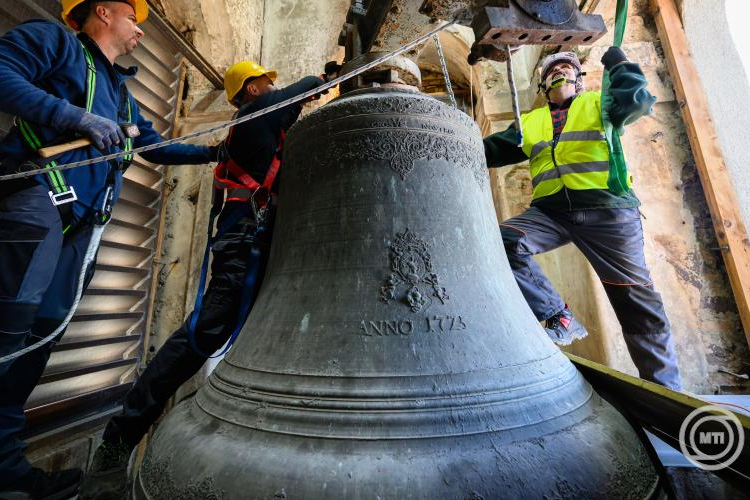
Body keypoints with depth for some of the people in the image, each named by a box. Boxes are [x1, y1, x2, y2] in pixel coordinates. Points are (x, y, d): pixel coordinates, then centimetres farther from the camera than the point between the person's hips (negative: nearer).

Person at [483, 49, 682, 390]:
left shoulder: (598, 102, 21)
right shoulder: (529, 122, 25)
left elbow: (638, 100, 3)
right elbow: (493, 149, 18)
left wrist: (619, 65, 15)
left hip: (606, 208, -1)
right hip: (549, 210, 2)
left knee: (635, 296, 0)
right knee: (504, 240, -28)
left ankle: (663, 386, 16)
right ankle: (559, 316, -16)